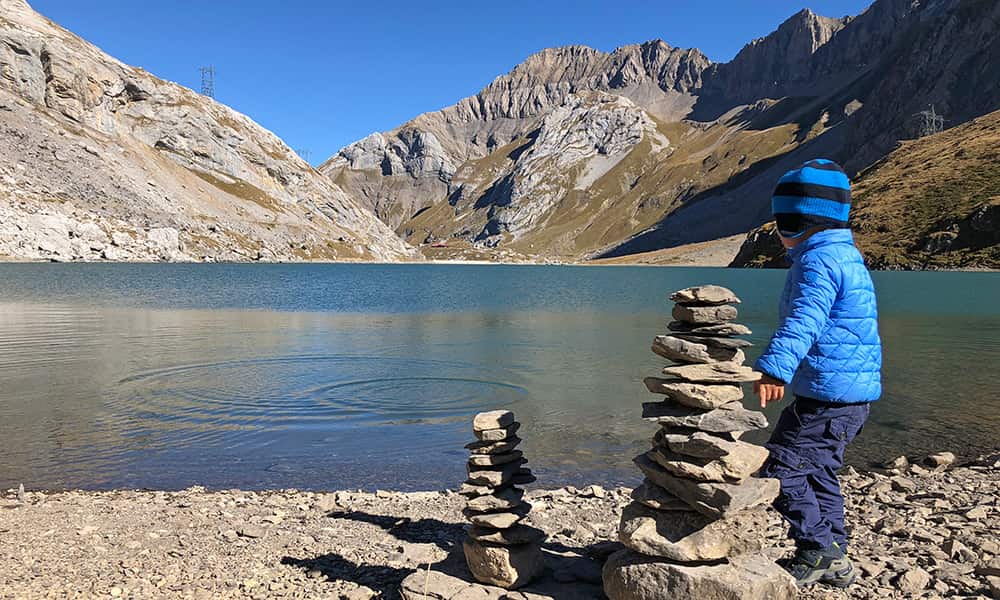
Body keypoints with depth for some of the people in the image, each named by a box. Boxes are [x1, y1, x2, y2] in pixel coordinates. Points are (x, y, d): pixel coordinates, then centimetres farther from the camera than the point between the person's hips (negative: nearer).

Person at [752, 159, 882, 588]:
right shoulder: (846, 256, 18)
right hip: (854, 392, 11)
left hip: (827, 395, -11)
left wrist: (774, 368, -45)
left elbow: (803, 321, -33)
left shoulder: (819, 260, -16)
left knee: (782, 470, -4)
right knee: (817, 472, 18)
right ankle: (835, 561, 26)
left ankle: (816, 552, 6)